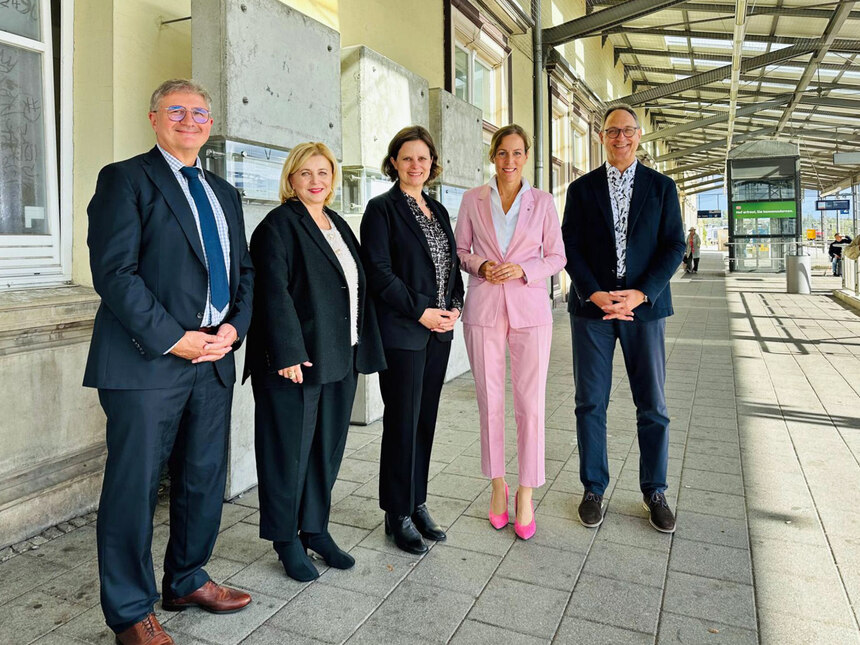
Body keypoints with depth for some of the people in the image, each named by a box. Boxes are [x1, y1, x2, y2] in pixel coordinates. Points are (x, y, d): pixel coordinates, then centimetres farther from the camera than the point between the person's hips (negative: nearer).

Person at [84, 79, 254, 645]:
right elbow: (114, 271, -12)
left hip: (215, 358, 7)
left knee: (205, 480, 14)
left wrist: (233, 328, 0)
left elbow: (243, 270, 18)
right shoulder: (125, 178, -1)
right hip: (147, 361, -6)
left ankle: (187, 580, 34)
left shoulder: (224, 193, 19)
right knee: (135, 485, 3)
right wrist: (173, 339, -16)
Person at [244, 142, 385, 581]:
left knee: (328, 446, 14)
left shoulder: (338, 225, 16)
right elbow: (274, 292, -16)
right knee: (290, 448, 4)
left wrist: (360, 348, 13)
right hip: (296, 360, -7)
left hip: (339, 360, 8)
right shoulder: (278, 225, -7)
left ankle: (316, 529, 30)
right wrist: (288, 352, -23)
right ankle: (286, 540, 20)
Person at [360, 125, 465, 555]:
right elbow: (378, 271, -13)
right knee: (402, 422, 0)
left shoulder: (438, 210, 16)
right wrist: (420, 311, -15)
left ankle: (417, 504, 25)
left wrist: (455, 307, 1)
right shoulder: (382, 209, -4)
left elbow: (453, 264, 18)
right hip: (402, 333, -6)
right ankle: (398, 515, 15)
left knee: (425, 420, 12)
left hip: (439, 331, 7)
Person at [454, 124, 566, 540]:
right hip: (483, 308, 1)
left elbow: (557, 257, 6)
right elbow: (460, 250, 12)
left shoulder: (542, 201, 5)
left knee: (530, 404, -1)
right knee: (489, 402, 6)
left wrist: (523, 269, -12)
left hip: (529, 309, -1)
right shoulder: (473, 200, 7)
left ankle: (526, 494, 14)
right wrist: (480, 265, -9)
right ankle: (498, 485, 24)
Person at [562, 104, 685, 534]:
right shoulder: (582, 188, 8)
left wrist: (641, 293, -12)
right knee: (590, 402, 4)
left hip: (644, 305, 0)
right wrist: (594, 293, -13)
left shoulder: (662, 187, 8)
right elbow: (570, 247, 1)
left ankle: (654, 491, 22)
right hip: (592, 306, 0)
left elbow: (674, 246, 1)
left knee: (652, 405, 5)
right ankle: (593, 489, 19)